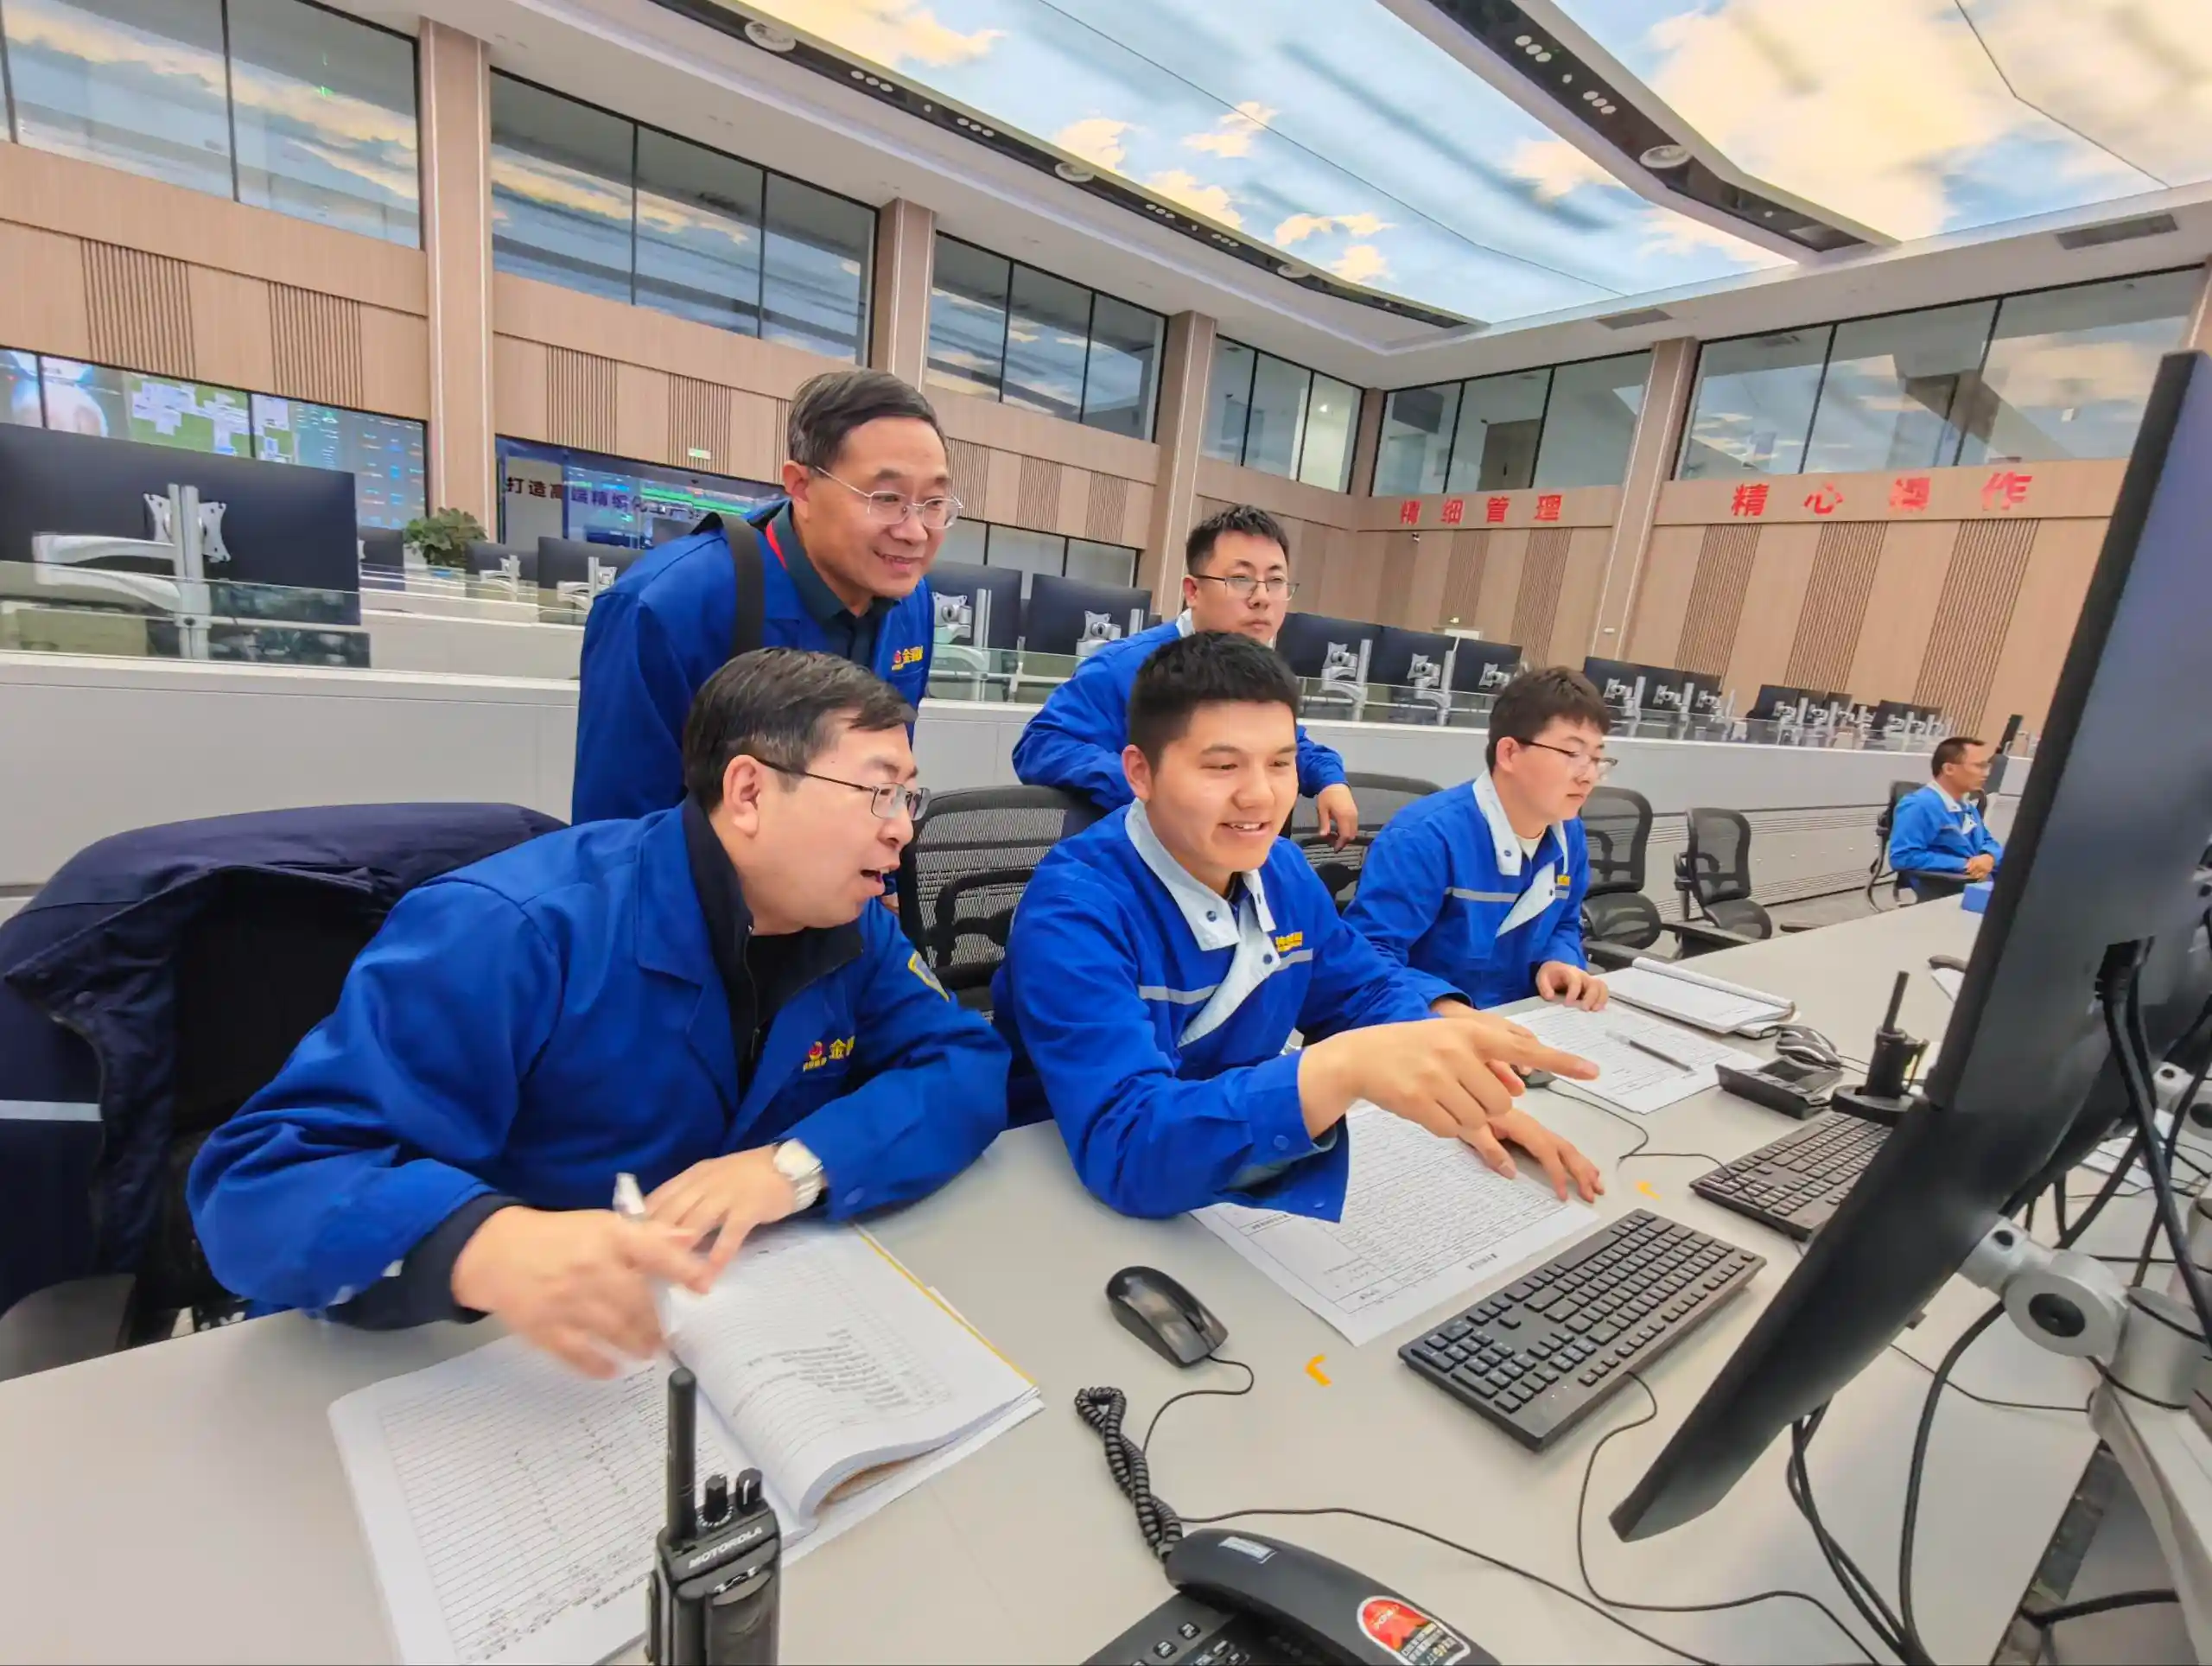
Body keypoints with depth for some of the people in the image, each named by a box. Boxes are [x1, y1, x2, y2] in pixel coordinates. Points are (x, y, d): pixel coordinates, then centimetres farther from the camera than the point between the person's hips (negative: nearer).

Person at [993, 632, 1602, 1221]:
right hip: (1086, 1207, -5)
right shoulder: (1073, 908, -24)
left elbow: (1365, 987, 12)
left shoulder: (1281, 868, -2)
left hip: (1254, 1189, 5)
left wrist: (1448, 1026, -11)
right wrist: (1344, 1067, -46)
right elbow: (1124, 1147, -33)